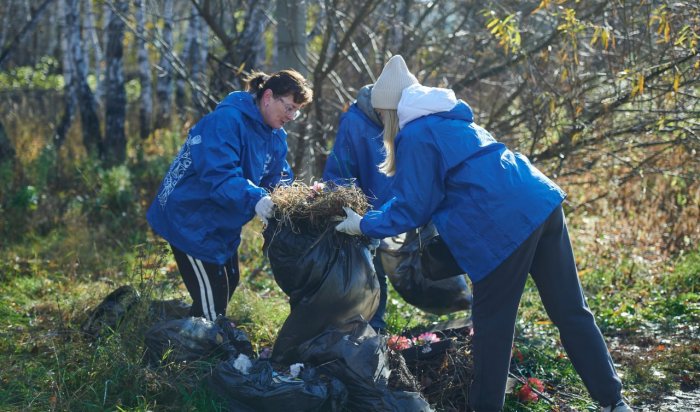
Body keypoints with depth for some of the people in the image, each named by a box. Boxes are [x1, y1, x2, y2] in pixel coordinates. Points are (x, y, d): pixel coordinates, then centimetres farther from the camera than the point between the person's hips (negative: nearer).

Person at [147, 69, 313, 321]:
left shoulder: (276, 137, 4)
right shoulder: (227, 120, -25)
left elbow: (278, 180, 4)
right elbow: (218, 173, -36)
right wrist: (255, 199, -47)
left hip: (223, 224, 10)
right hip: (191, 218, -10)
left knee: (228, 285, 18)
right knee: (211, 298, -6)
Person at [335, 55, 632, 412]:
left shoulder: (415, 135, -2)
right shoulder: (450, 120, 25)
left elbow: (411, 208, 0)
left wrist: (365, 225, 15)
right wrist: (377, 217, 39)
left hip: (506, 222, -9)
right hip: (542, 202, 9)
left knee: (492, 322, 5)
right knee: (571, 311, 11)